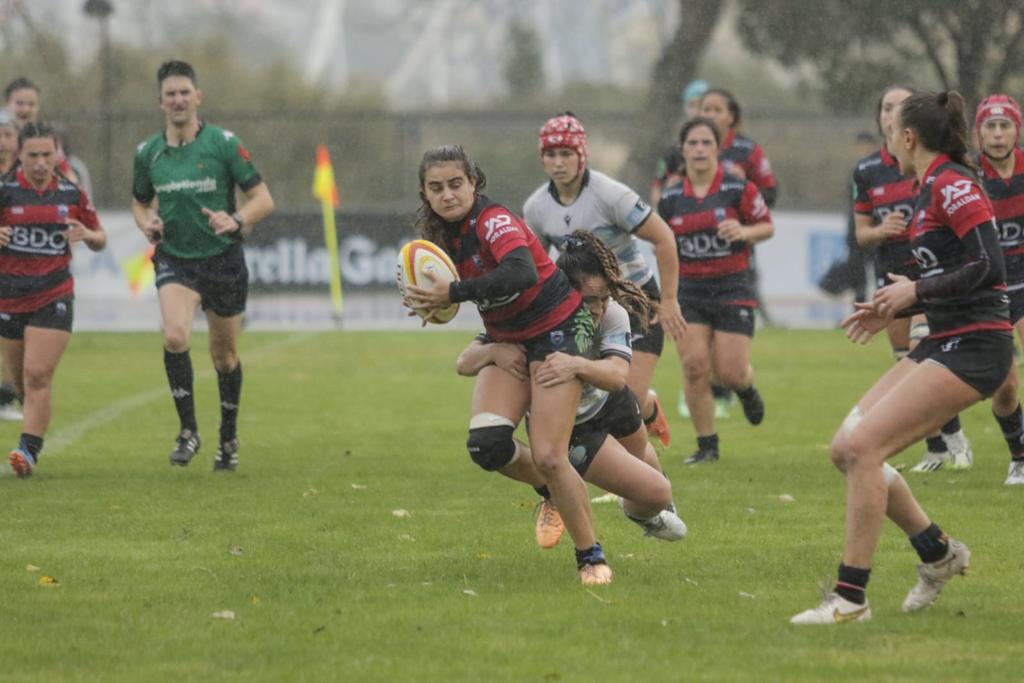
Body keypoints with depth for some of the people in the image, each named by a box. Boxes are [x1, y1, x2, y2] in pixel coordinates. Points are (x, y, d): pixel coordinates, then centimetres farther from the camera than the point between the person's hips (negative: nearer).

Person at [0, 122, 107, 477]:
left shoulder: (72, 194, 2)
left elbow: (100, 240, 14)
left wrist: (87, 234, -10)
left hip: (54, 298, -1)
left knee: (37, 376, -14)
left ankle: (29, 450, -14)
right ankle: (35, 429, 37)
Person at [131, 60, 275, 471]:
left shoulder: (223, 143, -9)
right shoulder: (148, 152, 2)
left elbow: (263, 199, -7)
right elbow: (140, 202, 18)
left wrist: (236, 219, -27)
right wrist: (147, 223, -6)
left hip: (223, 259, -1)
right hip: (174, 261, 1)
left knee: (224, 353, 10)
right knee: (174, 336, -24)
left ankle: (228, 438, 31)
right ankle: (188, 430, -12)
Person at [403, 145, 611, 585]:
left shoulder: (493, 222, -23)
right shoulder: (442, 235, 0)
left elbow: (521, 273, -43)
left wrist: (454, 293, -40)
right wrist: (434, 304, 0)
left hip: (558, 329, -7)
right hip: (507, 339, 7)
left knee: (548, 458, -16)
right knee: (486, 446, -16)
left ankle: (591, 558, 1)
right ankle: (550, 492, 15)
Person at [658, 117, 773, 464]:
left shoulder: (738, 189, -5)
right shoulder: (670, 199, 5)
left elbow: (767, 226, 3)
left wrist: (745, 231, -17)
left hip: (732, 288, -2)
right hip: (688, 290, 3)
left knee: (730, 372, -7)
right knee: (694, 367, -10)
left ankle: (747, 389, 33)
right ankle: (706, 445, 4)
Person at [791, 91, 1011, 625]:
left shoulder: (952, 185, -12)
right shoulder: (930, 189, 17)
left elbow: (990, 267, -22)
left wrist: (915, 291, -15)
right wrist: (894, 310, 17)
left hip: (973, 349, -10)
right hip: (944, 342, 10)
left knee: (862, 445, -19)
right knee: (847, 449, 4)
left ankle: (851, 597, -15)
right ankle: (937, 552, 17)